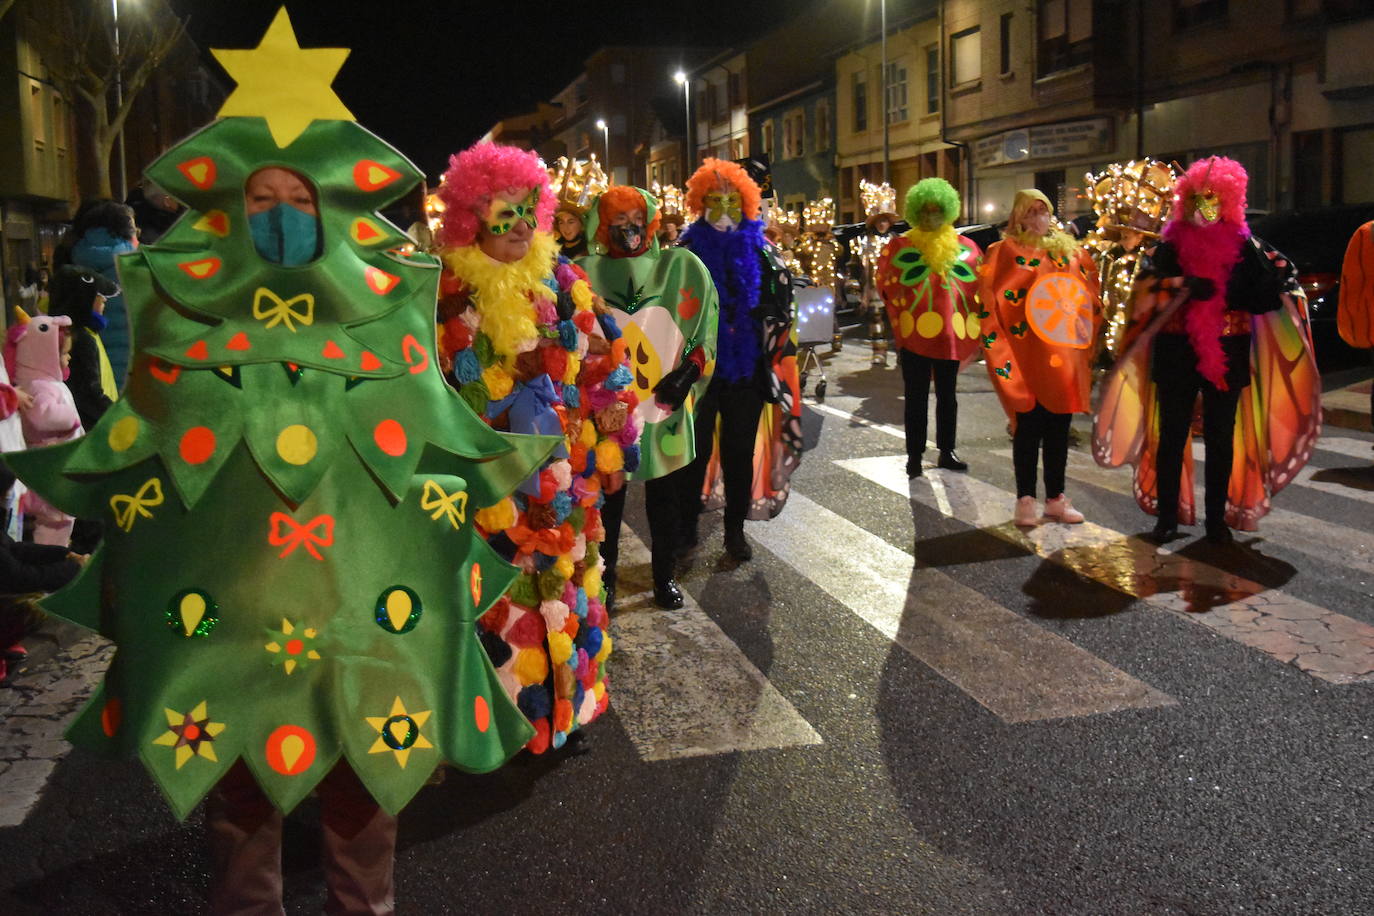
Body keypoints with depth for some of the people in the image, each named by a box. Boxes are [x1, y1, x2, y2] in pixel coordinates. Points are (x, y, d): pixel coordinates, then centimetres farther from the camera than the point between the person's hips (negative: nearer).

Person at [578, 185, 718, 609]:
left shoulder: (681, 267, 3)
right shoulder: (587, 273, 2)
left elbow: (702, 328, 4)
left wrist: (685, 374, -7)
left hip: (665, 405, 1)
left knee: (665, 499, 10)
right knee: (608, 498, 8)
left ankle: (664, 576, 26)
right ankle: (604, 579, 23)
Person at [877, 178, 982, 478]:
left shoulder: (965, 247, 7)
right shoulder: (900, 245, 1)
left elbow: (981, 284, 11)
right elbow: (885, 283, 3)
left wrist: (972, 319, 1)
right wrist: (902, 313, -2)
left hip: (952, 331, 3)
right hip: (914, 333, -2)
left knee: (947, 394, 12)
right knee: (916, 396, 2)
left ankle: (947, 451, 21)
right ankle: (914, 455, 8)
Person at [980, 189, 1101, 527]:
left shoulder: (1070, 251, 15)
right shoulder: (1006, 252, 0)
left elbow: (1089, 293, 21)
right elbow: (991, 297, -7)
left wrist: (1086, 334, 9)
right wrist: (1000, 347, -15)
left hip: (1065, 355, 5)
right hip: (1027, 356, -5)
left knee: (1059, 427, 9)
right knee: (1029, 426, -2)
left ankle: (1056, 497, 16)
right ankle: (1026, 499, 6)